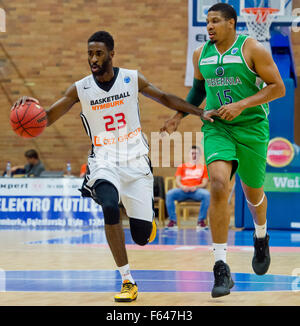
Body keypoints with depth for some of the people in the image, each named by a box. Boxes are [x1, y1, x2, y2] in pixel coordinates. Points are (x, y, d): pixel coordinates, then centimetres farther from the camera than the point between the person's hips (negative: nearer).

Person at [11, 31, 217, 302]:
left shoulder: (132, 79, -3)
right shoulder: (80, 89, -4)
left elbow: (164, 98, 10)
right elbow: (46, 118, -5)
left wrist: (200, 112, 6)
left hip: (136, 160, 1)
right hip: (104, 161, -1)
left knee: (142, 237, -2)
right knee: (110, 208, -33)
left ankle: (144, 217, 40)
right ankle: (128, 281, -22)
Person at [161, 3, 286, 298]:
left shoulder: (252, 49, -9)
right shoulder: (201, 54, 6)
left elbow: (278, 87, -10)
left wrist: (241, 105, -19)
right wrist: (180, 115, 12)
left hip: (251, 127, -2)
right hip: (216, 127, 2)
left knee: (253, 191, 13)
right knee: (219, 185, -21)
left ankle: (261, 237, 50)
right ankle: (221, 268, -21)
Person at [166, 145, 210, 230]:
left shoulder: (203, 167, 19)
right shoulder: (182, 166, 23)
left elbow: (205, 183, 8)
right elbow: (177, 180, 12)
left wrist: (196, 187, -13)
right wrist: (182, 186, -12)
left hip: (196, 190, -1)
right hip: (183, 190, 1)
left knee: (207, 194, -35)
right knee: (169, 194, -30)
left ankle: (201, 220, -28)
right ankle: (172, 220, -25)